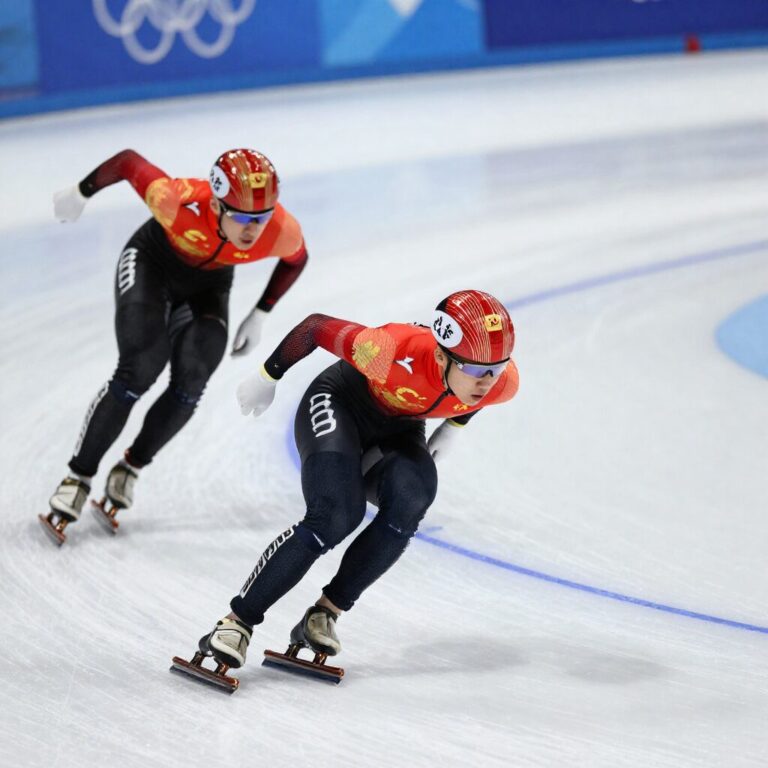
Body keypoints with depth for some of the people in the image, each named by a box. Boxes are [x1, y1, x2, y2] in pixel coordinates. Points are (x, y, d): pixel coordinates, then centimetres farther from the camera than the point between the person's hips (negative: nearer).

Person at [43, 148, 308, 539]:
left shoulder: (283, 233, -31)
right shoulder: (178, 200, -40)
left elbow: (296, 259, -6)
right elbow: (127, 162, -22)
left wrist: (259, 315, -3)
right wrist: (80, 193, -6)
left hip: (207, 286, 3)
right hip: (152, 261, -3)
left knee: (190, 384, -14)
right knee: (138, 371, -19)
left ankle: (131, 466, 10)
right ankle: (78, 477, -5)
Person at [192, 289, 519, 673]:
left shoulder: (503, 384, -25)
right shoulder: (395, 353, -38)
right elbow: (315, 326, -23)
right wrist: (268, 377, -10)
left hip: (398, 433, 4)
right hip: (340, 405, -4)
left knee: (411, 499, -28)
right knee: (335, 515, -28)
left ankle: (325, 613, -15)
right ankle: (238, 621, -18)